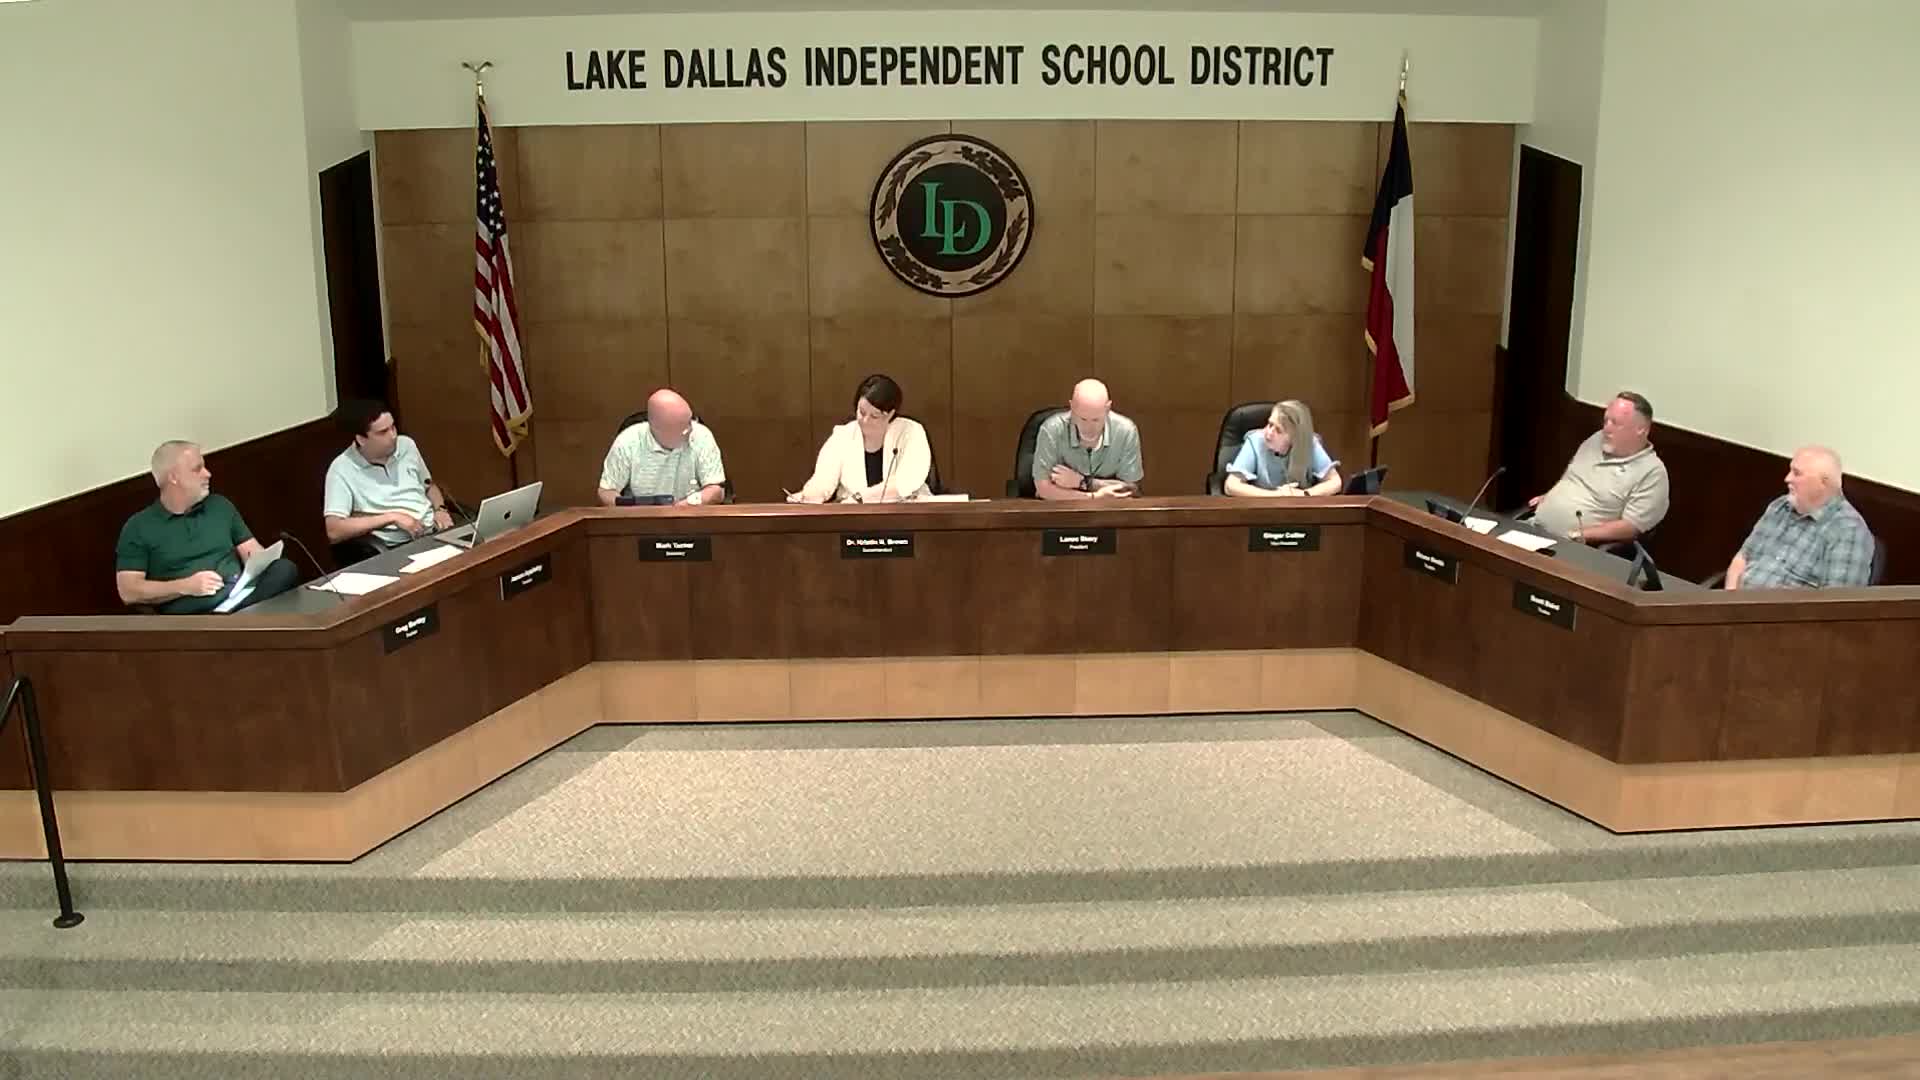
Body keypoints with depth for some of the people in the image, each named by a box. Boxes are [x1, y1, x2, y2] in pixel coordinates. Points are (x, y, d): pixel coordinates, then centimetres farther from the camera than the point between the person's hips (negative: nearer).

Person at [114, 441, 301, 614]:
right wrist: (185, 586, -11)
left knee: (285, 569, -29)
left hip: (240, 594, 4)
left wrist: (262, 565, -5)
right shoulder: (138, 527, 9)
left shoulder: (220, 505, 21)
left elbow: (253, 552, 20)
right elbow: (128, 591, 2)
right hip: (188, 608, -4)